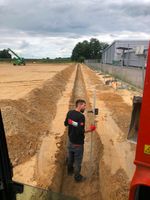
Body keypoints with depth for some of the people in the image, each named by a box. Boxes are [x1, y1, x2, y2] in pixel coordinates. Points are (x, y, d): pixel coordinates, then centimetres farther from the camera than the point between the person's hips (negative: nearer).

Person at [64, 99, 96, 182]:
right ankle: (77, 177, 33)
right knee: (77, 160, 13)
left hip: (70, 140, 7)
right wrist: (89, 130, -16)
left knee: (70, 157, 27)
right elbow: (80, 131, -30)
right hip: (78, 143, -7)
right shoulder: (81, 116, -28)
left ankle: (70, 170, 51)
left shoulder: (69, 113, -4)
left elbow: (65, 123, 8)